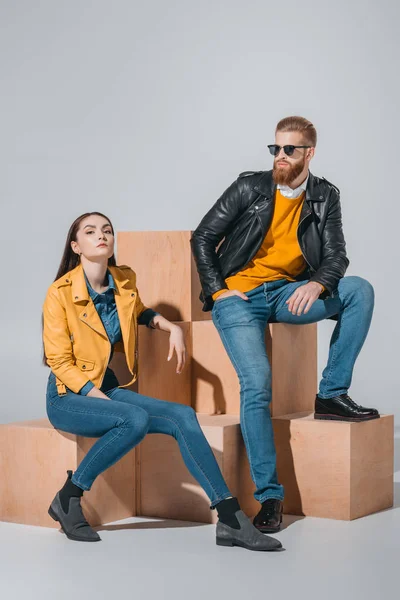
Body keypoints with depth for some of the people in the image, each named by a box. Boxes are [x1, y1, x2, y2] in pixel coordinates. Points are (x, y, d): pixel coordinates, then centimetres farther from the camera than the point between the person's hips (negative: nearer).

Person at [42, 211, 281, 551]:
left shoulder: (125, 280, 4)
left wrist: (171, 327, 10)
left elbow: (138, 311, 28)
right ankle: (68, 498, -18)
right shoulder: (60, 292, -13)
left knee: (183, 417, -18)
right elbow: (59, 361, -13)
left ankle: (230, 520, -22)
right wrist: (98, 396, -22)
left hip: (109, 388, 6)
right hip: (68, 396, -6)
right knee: (135, 419, -34)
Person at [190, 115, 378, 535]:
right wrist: (217, 290, -8)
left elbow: (336, 256, -1)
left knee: (360, 290, -19)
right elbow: (202, 238, 2)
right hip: (238, 298, -3)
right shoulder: (250, 188, -3)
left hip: (287, 293, 3)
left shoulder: (324, 197, 6)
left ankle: (332, 394, -11)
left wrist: (318, 284, -23)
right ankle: (269, 496, -15)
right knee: (256, 383, -22)